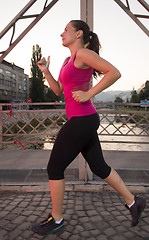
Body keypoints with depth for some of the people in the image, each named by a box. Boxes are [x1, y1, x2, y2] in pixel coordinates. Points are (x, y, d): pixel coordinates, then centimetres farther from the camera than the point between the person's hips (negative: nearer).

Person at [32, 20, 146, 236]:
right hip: (83, 120, 10)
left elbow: (115, 73, -16)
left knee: (55, 168, 2)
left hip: (82, 119, -10)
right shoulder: (69, 60, 19)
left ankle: (56, 220, 20)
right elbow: (58, 90, 23)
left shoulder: (83, 53, -8)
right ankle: (133, 202, 31)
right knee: (99, 167, 16)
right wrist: (45, 71, 14)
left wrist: (88, 94, -18)